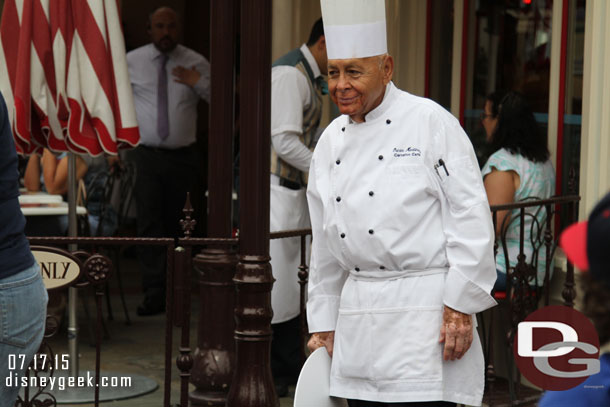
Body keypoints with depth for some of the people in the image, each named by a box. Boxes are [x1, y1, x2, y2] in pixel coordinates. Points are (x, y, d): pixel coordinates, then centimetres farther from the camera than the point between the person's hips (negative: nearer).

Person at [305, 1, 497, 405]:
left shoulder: (429, 121, -6)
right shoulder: (331, 141, 13)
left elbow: (471, 217, -10)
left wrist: (461, 304, -13)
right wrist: (323, 323, 20)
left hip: (423, 307, -6)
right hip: (358, 315, 7)